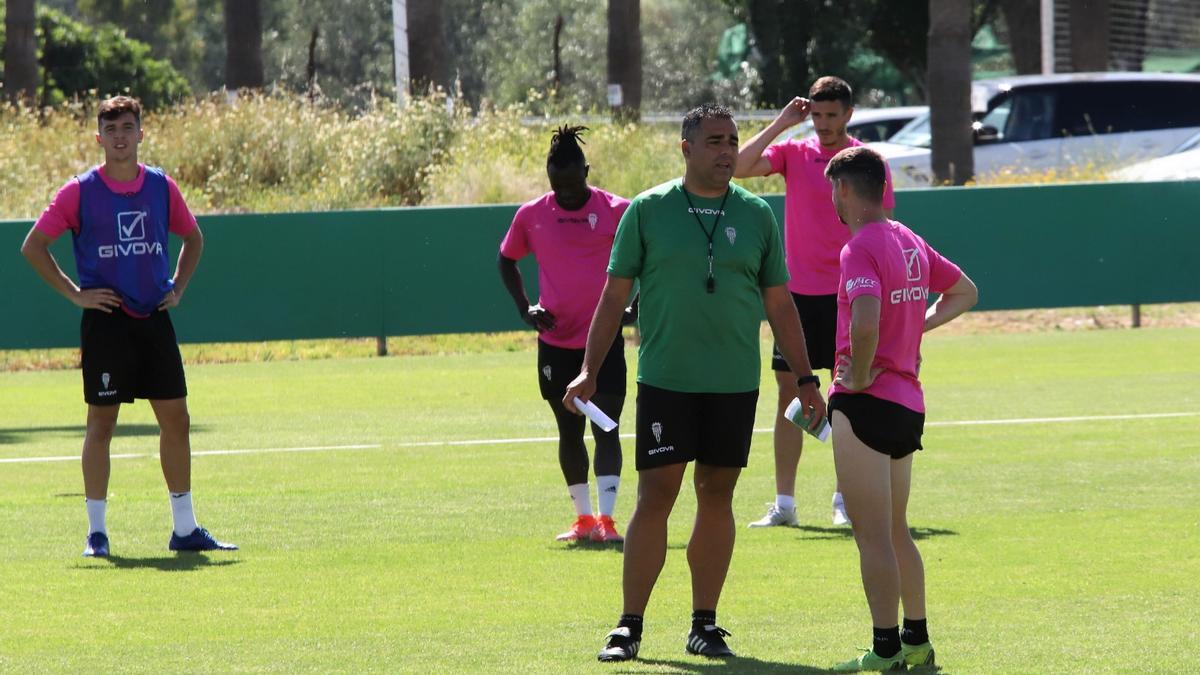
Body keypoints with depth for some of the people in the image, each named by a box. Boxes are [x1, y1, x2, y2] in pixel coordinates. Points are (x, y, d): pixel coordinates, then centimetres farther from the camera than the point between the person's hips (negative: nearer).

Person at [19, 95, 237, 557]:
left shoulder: (161, 187, 7)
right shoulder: (80, 191, -4)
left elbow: (193, 238, 23)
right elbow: (33, 246, 0)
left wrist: (178, 288, 11)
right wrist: (75, 293, -6)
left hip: (155, 318, 4)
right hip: (106, 322, -4)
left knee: (176, 419, 3)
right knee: (101, 423, -1)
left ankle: (185, 528, 10)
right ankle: (96, 532, 4)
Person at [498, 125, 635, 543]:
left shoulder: (616, 211, -6)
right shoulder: (531, 215, 2)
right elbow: (506, 260, 17)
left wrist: (635, 308, -5)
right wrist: (525, 308, 4)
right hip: (556, 342, 3)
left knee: (606, 428, -10)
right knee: (569, 430, 10)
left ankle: (606, 518, -14)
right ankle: (583, 517, 22)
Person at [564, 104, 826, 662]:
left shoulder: (756, 215, 6)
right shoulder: (647, 211, 0)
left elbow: (779, 305, 12)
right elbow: (614, 294, 3)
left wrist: (805, 379, 9)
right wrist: (589, 371, -2)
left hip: (735, 385, 2)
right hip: (665, 381, -2)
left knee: (717, 495, 5)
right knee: (655, 495, -6)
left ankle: (704, 625, 12)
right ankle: (629, 626, -1)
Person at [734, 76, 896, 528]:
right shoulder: (793, 153, 5)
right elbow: (739, 167, -9)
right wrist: (780, 123, -10)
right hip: (798, 293, 2)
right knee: (790, 392, 2)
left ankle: (845, 500, 8)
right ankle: (783, 503, 6)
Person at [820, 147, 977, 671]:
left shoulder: (860, 248, -14)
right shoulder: (910, 242, 12)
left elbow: (866, 322, -31)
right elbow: (964, 292, 26)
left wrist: (859, 374, -16)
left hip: (866, 404, -9)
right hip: (908, 402, 9)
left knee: (872, 535, -5)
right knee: (895, 531, 18)